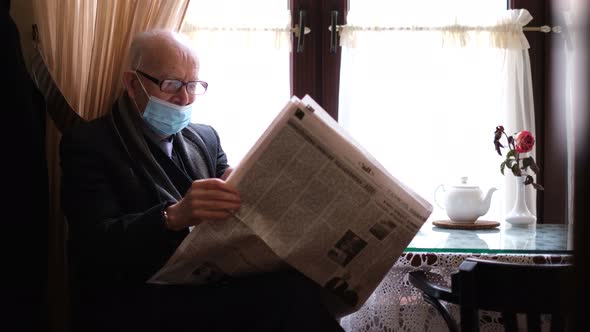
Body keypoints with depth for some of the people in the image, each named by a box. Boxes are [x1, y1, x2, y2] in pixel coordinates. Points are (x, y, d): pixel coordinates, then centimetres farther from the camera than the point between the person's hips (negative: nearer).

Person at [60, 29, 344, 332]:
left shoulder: (205, 138, 19)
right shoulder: (88, 144, -1)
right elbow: (98, 244, -14)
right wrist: (173, 216, -31)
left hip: (210, 285, 6)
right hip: (137, 304, -6)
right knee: (290, 293, -29)